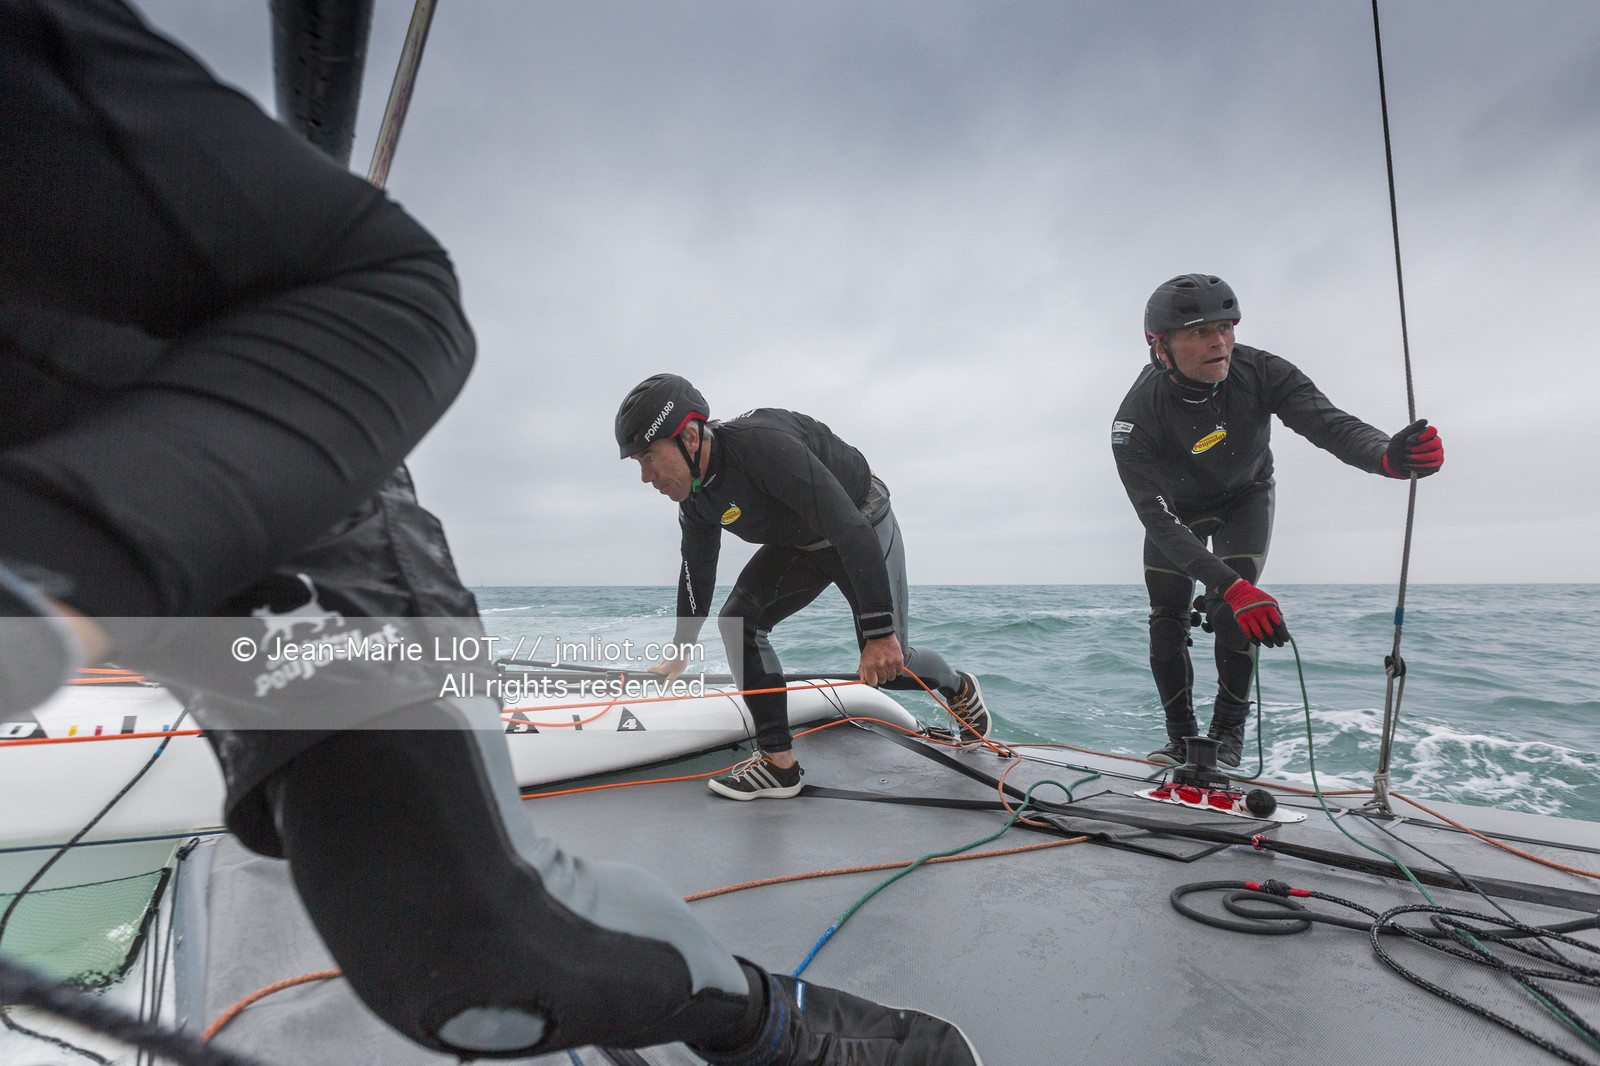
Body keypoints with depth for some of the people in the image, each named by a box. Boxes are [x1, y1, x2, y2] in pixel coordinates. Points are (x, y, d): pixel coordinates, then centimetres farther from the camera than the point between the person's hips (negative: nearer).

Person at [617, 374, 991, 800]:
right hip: (799, 544, 7)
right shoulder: (694, 496, -11)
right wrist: (679, 652, 14)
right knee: (738, 619, -13)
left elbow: (850, 527, -41)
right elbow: (697, 571, 7)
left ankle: (959, 689, 32)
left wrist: (880, 631, -42)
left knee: (887, 664, -3)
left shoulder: (762, 443, -38)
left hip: (863, 527, -6)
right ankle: (778, 763, -5)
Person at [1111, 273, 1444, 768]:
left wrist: (1387, 455, -62)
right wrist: (1232, 587, -47)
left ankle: (1228, 732, 3)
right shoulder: (1137, 417, -34)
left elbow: (1327, 422, -38)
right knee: (1167, 619, -3)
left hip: (1244, 498, 1)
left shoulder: (1260, 373, -27)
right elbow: (1159, 521, -38)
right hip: (1178, 508, 0)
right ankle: (1180, 736, 15)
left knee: (1232, 612, -16)